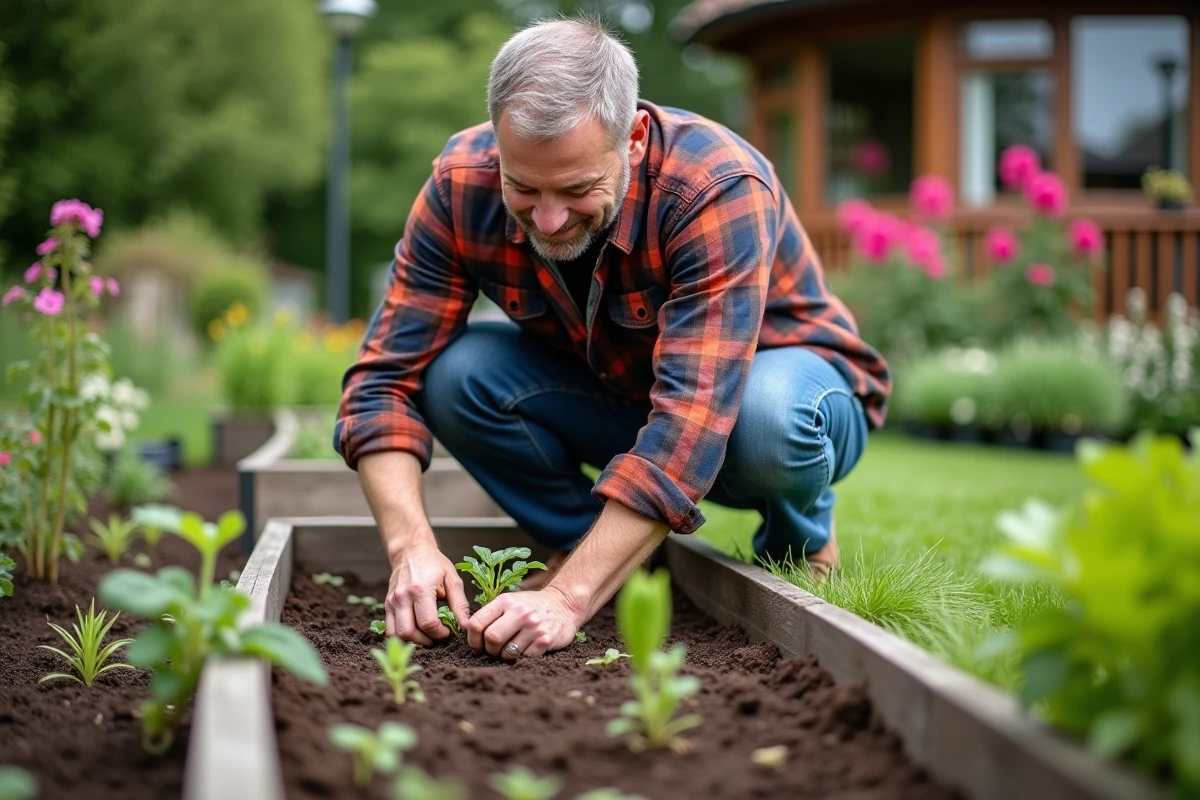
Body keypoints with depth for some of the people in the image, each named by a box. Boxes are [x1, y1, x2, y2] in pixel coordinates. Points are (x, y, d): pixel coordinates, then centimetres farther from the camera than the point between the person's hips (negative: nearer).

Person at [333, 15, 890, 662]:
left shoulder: (721, 190, -35)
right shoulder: (462, 185, -22)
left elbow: (690, 420, -42)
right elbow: (386, 378, -22)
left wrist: (568, 599, -48)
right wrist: (413, 548, -39)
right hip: (615, 400, 4)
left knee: (768, 415, -39)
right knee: (453, 374, -23)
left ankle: (800, 539, -3)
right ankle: (591, 552, -1)